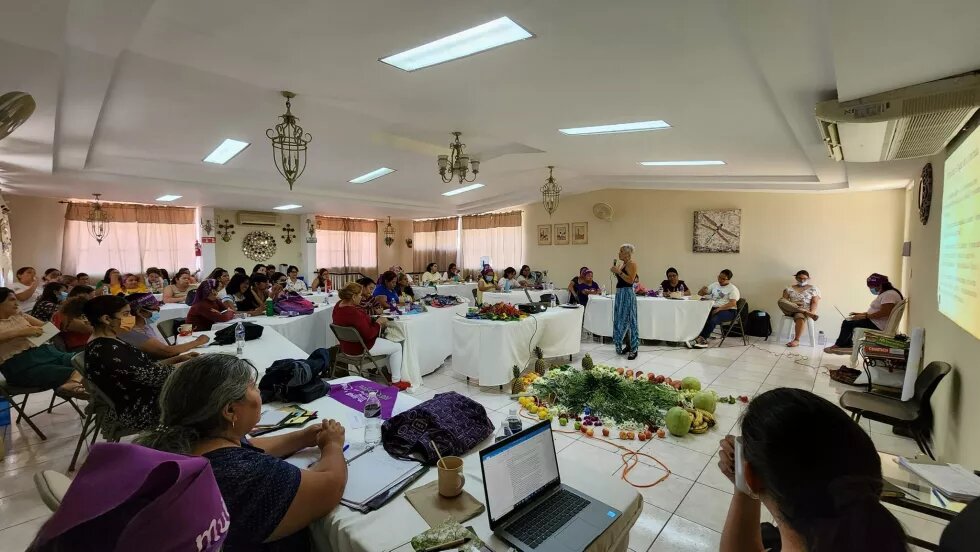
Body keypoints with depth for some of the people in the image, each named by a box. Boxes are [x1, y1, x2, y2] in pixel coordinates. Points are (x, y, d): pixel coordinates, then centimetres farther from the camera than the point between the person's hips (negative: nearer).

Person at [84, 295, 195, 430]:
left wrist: (178, 359, 1)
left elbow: (145, 367, 9)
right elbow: (152, 375, -26)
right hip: (142, 412, -9)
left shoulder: (107, 343, 6)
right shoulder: (108, 351, -26)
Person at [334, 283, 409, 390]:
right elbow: (368, 334, -28)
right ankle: (396, 382, 12)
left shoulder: (338, 305, -3)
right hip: (360, 348, -10)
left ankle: (390, 371, 36)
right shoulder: (354, 313, -34)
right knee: (397, 347, 5)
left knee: (386, 341, 28)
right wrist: (379, 323, -12)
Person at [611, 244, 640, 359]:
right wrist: (615, 271, 7)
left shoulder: (631, 263, -10)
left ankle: (634, 349, 3)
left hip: (627, 293, -10)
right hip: (620, 293, 10)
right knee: (620, 320, 13)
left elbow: (631, 280, -19)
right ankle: (629, 345, 25)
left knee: (629, 320, -5)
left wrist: (619, 272, -19)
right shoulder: (622, 264, 16)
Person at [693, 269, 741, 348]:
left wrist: (718, 309, -24)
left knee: (713, 320, -38)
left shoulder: (732, 289, 1)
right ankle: (702, 339, -36)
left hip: (728, 311, -5)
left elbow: (733, 304, -13)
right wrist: (702, 290, -5)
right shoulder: (714, 285, 17)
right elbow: (700, 294, 20)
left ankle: (701, 338, -33)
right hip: (713, 308, 5)